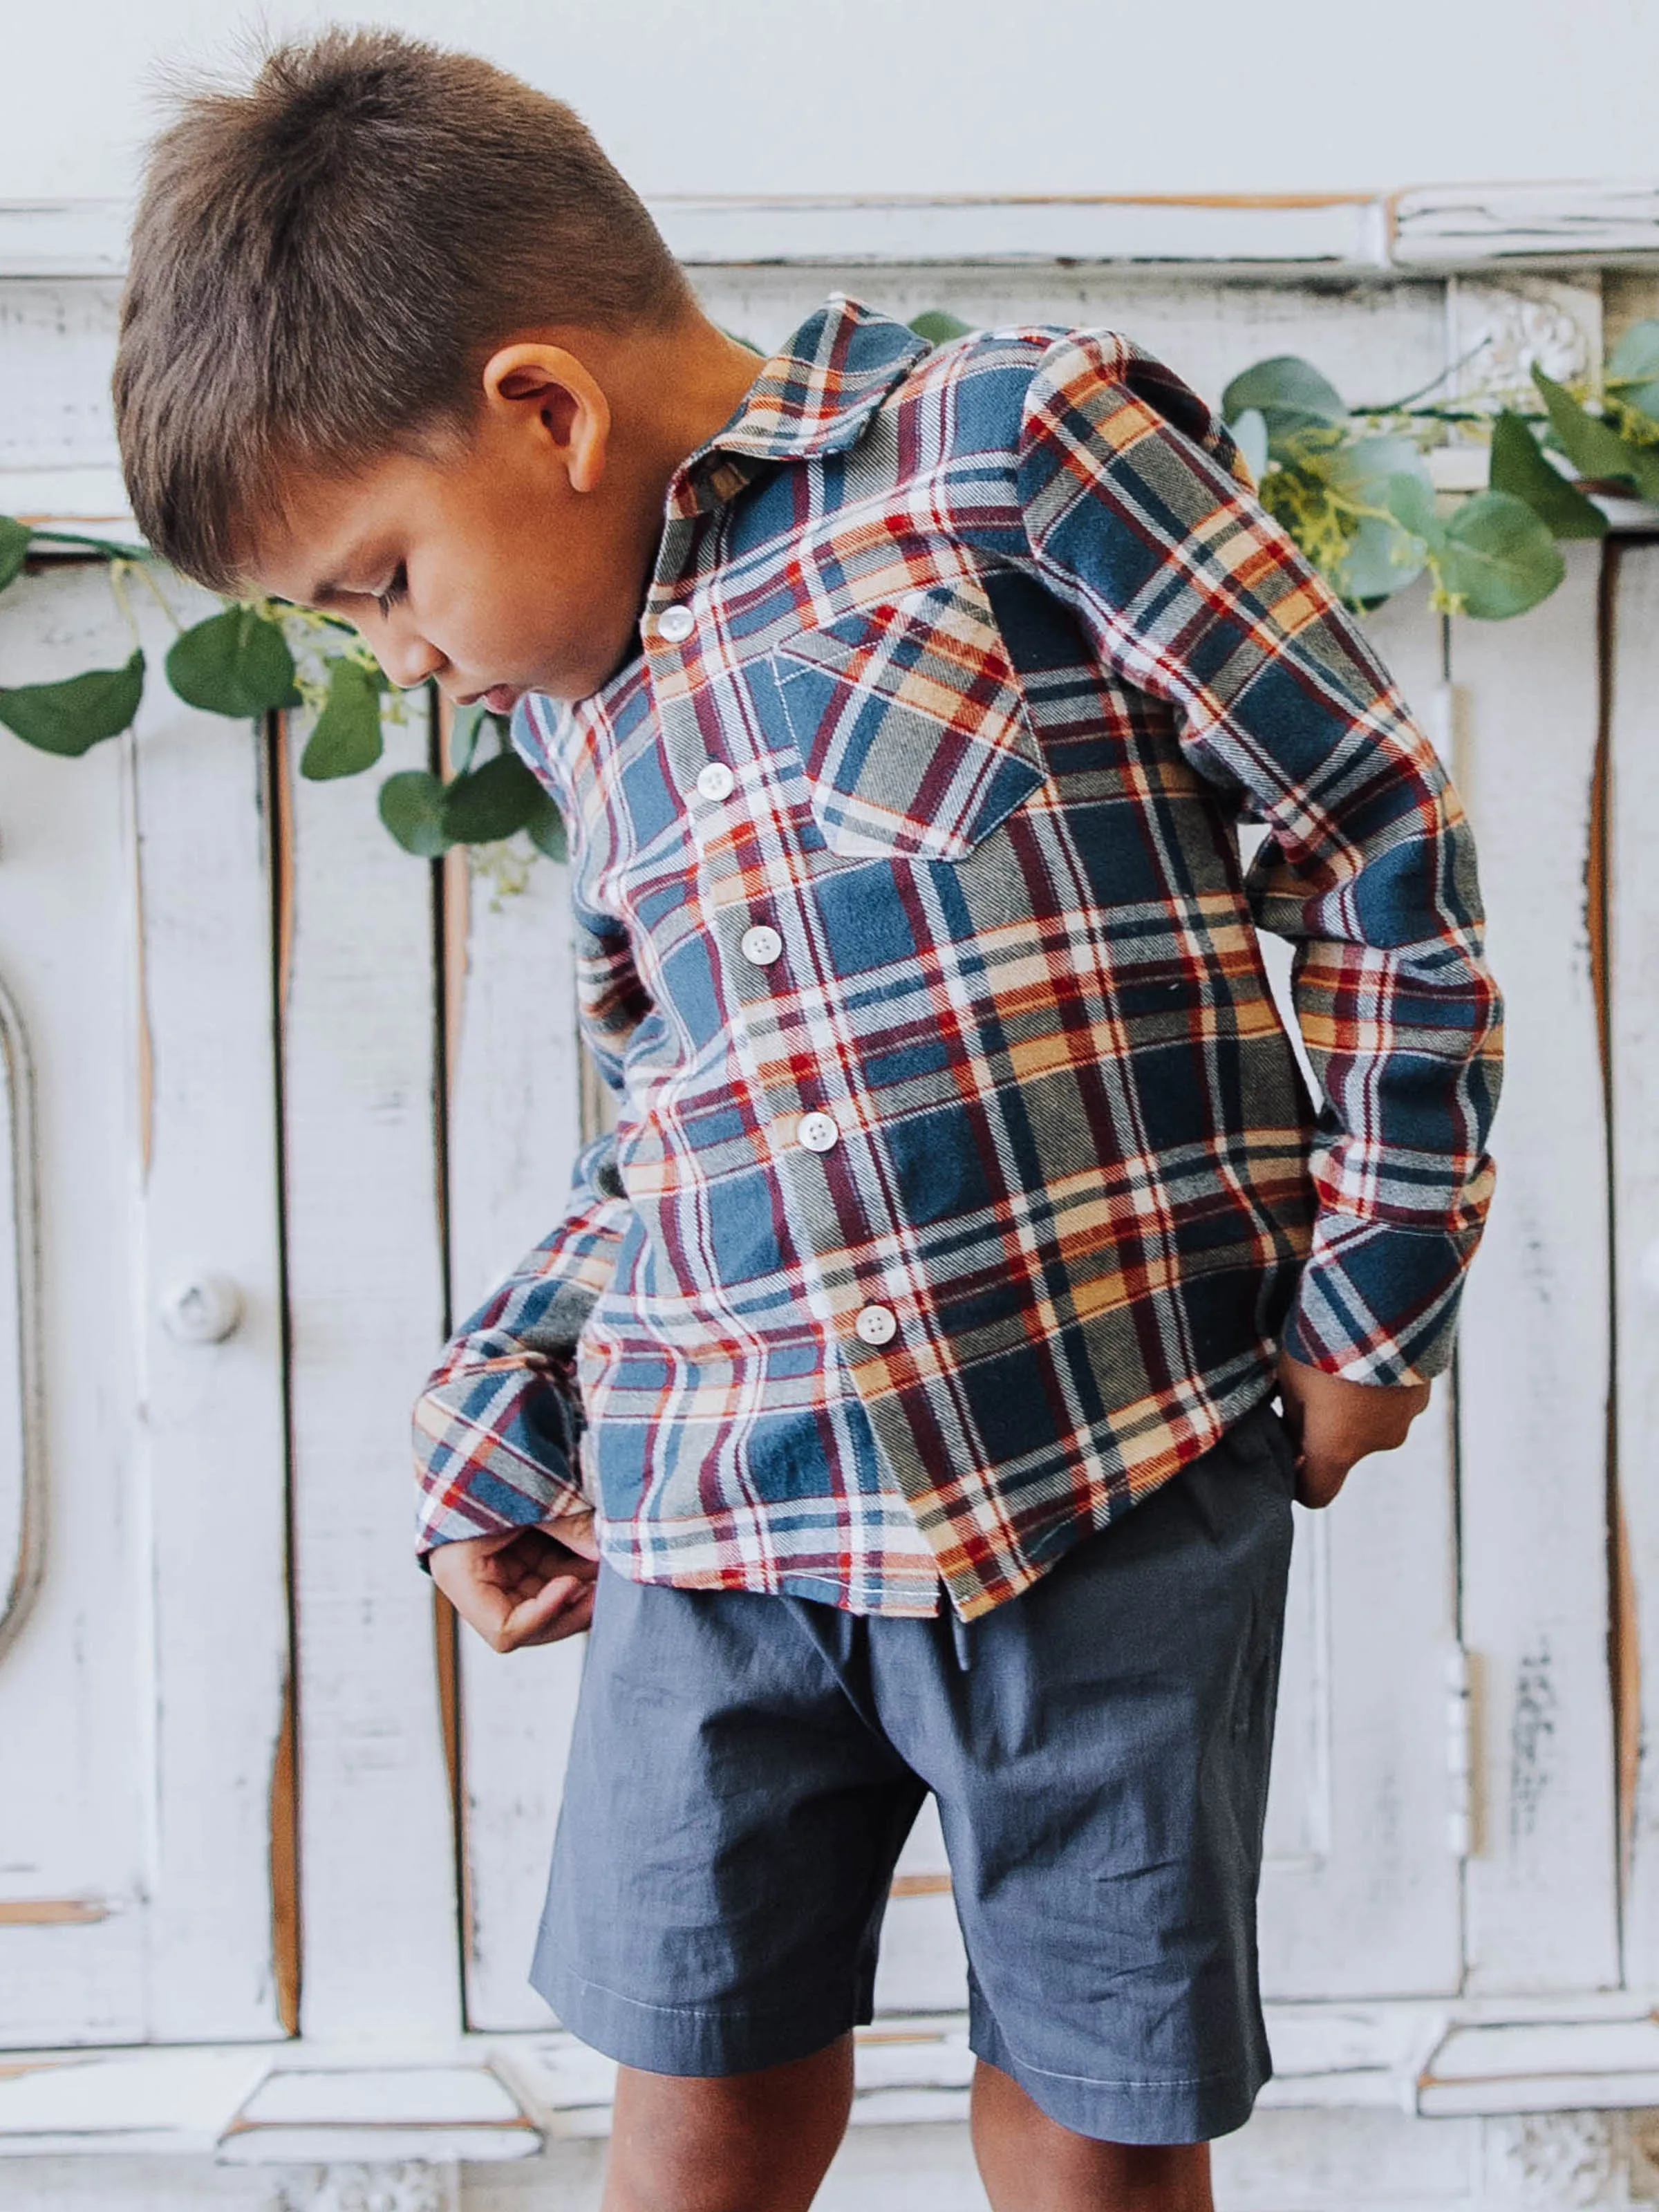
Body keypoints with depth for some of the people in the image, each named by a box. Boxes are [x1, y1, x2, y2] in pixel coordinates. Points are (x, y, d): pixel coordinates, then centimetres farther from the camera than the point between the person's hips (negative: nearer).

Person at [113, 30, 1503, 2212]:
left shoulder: (1010, 446, -6)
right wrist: (493, 1435, 15)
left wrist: (1374, 1291, -4)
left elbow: (1382, 835, -4)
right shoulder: (569, 689, 15)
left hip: (1113, 1476, -5)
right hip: (718, 1524, 6)